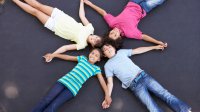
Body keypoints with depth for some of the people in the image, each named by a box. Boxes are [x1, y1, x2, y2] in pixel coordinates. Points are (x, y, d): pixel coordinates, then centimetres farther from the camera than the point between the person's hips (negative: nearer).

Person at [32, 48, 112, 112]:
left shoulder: (96, 69, 12)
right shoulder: (82, 58, 19)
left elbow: (102, 81, 5)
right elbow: (67, 57, 26)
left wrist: (107, 94, -8)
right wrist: (54, 55, 28)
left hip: (73, 89, -3)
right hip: (64, 80, 3)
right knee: (46, 100, -14)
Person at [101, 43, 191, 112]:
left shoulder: (121, 52, 18)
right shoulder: (107, 66, 9)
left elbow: (138, 50, 24)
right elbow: (110, 82, 4)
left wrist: (154, 47, 25)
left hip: (143, 75, 4)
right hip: (134, 85, -4)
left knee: (164, 94, -9)